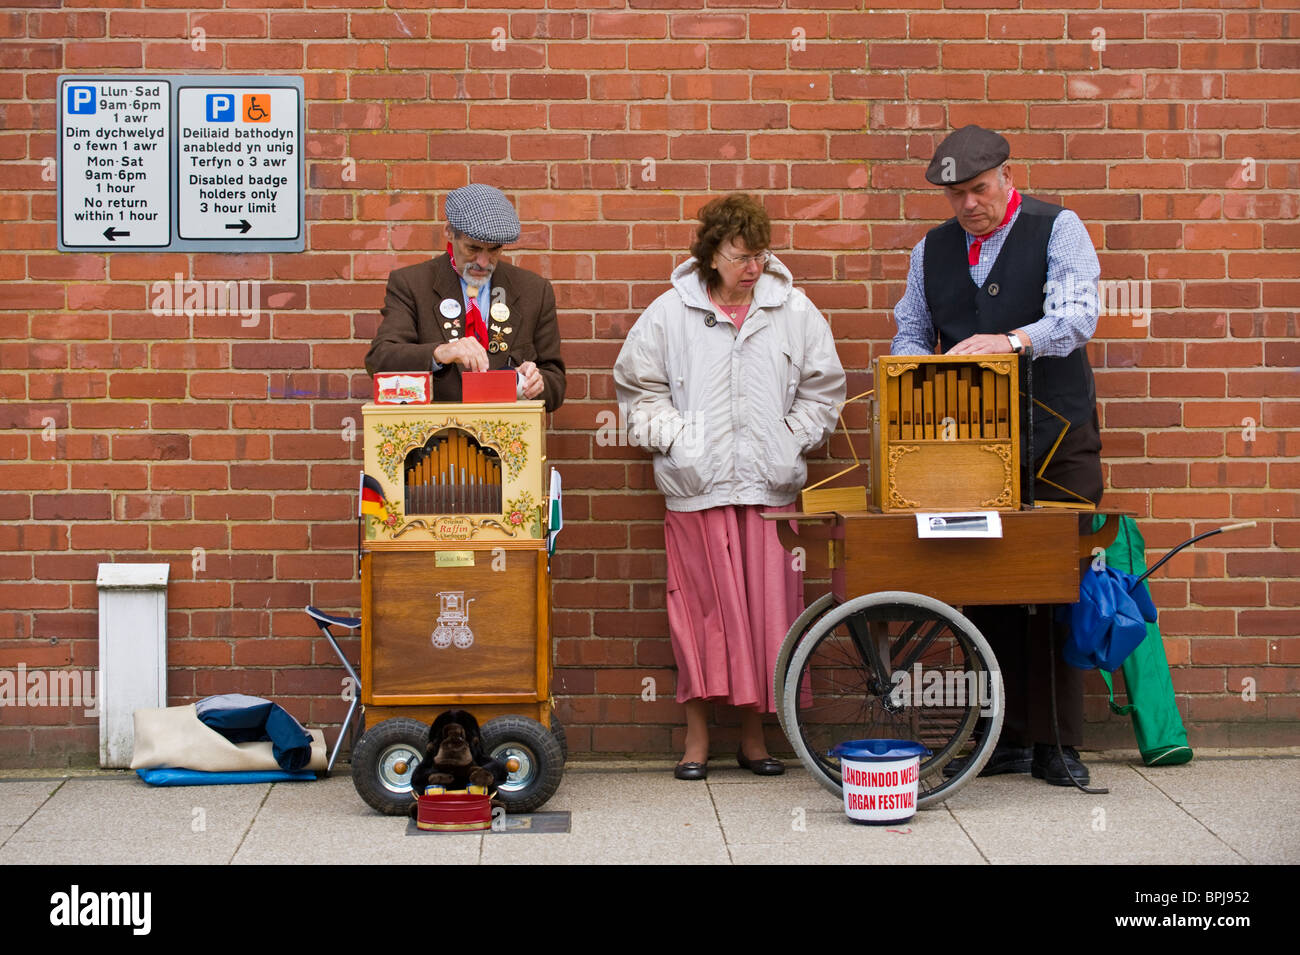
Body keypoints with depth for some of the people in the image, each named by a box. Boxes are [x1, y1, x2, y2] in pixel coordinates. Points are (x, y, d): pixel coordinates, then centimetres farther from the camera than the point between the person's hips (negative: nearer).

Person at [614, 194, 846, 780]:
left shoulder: (793, 310, 7)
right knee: (701, 605, -2)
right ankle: (697, 736, 8)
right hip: (697, 486, -1)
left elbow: (822, 388, 14)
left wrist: (794, 440, 5)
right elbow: (638, 388, 10)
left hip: (771, 486, 2)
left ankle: (754, 735, 13)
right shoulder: (670, 313, 3)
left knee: (767, 605, 0)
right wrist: (674, 439, 0)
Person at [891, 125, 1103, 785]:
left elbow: (1076, 314, -13)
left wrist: (1012, 340, -31)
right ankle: (1007, 737, 9)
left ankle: (1055, 742, 2)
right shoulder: (931, 251, 14)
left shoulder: (1058, 229, 1)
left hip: (1056, 439, -3)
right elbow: (909, 333, 18)